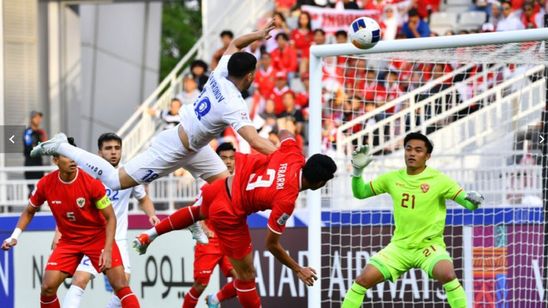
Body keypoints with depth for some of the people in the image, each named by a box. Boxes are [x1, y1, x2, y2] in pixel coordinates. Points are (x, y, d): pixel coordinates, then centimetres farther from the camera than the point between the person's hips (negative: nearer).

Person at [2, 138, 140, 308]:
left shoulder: (91, 182, -20)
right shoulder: (45, 185, -12)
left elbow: (110, 218, -13)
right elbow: (29, 212, 9)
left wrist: (107, 250, -23)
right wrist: (14, 236, -5)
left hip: (98, 237, -3)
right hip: (68, 241, 3)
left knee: (120, 284, -16)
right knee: (47, 287, -10)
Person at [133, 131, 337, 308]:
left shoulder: (293, 155, -14)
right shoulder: (286, 201, -29)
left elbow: (285, 134, 12)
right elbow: (272, 244, -19)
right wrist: (298, 270, -11)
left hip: (225, 184, 7)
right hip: (229, 215, -7)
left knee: (198, 211, 41)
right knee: (246, 275, 6)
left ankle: (148, 236, 54)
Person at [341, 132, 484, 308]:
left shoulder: (439, 180, -10)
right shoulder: (392, 178, 2)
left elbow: (469, 204, -11)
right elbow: (360, 193, 11)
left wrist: (474, 200, -35)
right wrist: (358, 170, -6)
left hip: (429, 245, -4)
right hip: (400, 246, 4)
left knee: (447, 274, -34)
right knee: (365, 279, -10)